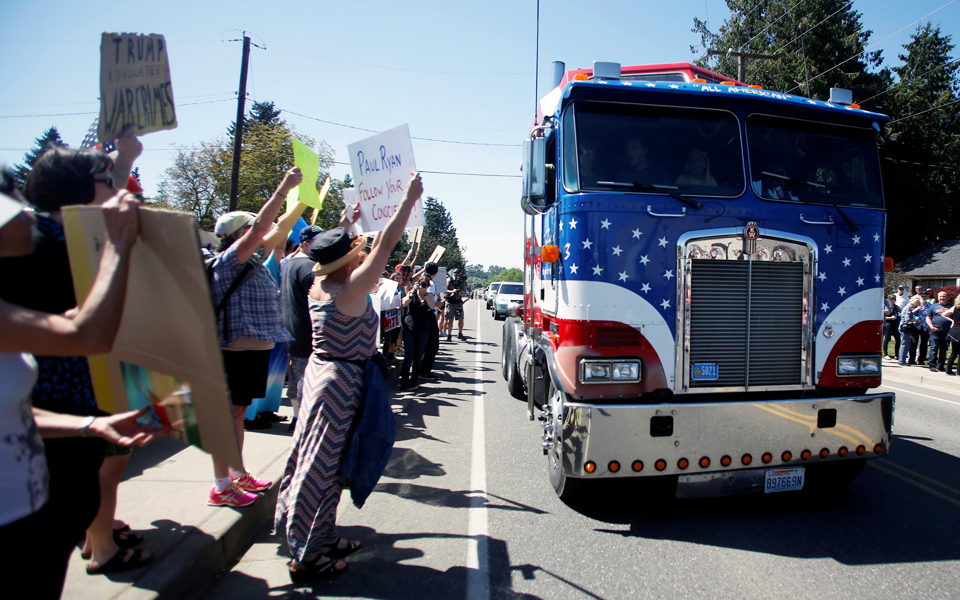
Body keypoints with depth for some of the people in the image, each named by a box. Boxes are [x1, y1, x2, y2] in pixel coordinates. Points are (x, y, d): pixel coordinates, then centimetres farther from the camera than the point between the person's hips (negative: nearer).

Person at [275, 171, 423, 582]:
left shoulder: (319, 285, 3)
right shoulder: (351, 290, -19)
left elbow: (337, 247, 23)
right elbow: (385, 244, -19)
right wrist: (409, 199, -11)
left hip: (318, 372, 9)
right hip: (341, 382, -9)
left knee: (314, 458, 16)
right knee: (323, 463, 0)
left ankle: (321, 537, 33)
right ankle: (305, 556, 12)